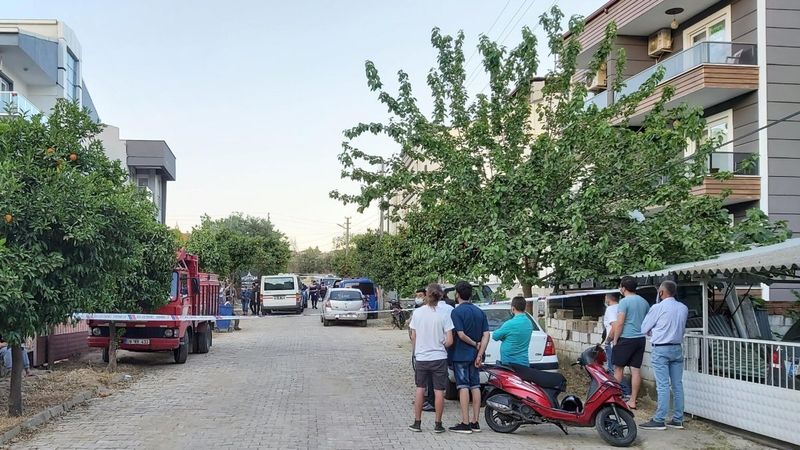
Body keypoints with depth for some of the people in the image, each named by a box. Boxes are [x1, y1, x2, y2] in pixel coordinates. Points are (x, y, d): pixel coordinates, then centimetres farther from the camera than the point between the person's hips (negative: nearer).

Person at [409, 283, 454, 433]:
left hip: (421, 357, 2)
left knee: (420, 389, 14)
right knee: (439, 391, 6)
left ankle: (417, 422, 18)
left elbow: (413, 337, 2)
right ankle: (438, 424, 10)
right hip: (439, 358, -2)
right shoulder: (444, 314, -10)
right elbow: (449, 341, -11)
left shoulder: (418, 312, -4)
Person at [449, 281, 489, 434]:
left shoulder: (457, 312, -11)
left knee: (463, 387, -5)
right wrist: (480, 354, -3)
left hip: (461, 355, -6)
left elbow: (461, 335, -18)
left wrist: (475, 344, -4)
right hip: (475, 355, 6)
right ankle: (475, 422, 12)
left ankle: (465, 423, -5)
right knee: (475, 387, 9)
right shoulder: (480, 312, 9)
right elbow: (486, 335, 1)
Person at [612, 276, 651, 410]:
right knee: (636, 370, 5)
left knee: (618, 368, 4)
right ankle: (633, 401, 7)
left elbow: (619, 323, -15)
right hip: (640, 339, 6)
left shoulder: (624, 301, -11)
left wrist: (615, 340, -7)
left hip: (626, 339, -6)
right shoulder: (644, 302, 10)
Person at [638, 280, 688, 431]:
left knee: (663, 385, -7)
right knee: (677, 385, 8)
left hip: (661, 349, -6)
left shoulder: (658, 307, -11)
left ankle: (659, 420, -6)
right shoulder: (683, 308, 6)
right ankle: (677, 419, 12)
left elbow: (644, 328, -3)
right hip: (677, 348, 6)